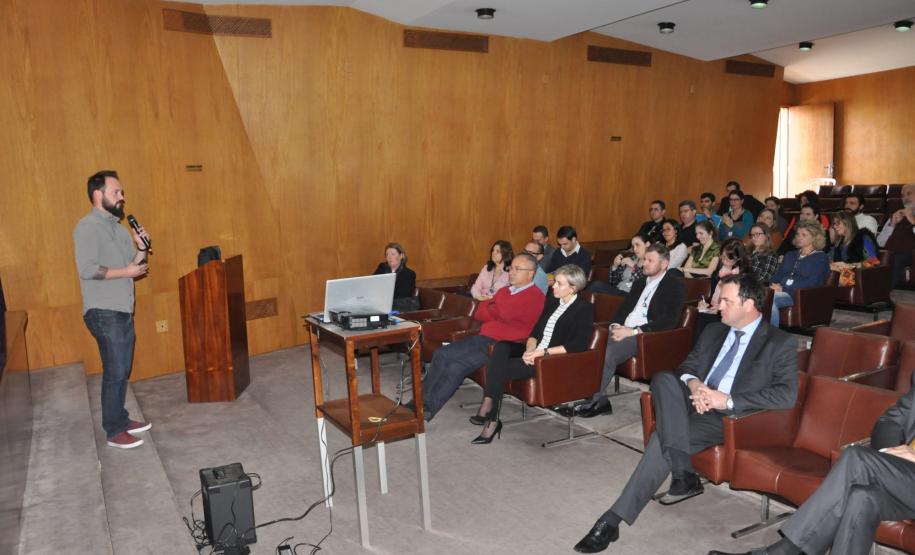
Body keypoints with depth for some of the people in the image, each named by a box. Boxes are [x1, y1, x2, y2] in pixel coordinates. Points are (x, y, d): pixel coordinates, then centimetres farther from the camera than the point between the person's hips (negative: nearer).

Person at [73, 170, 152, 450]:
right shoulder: (88, 227, -12)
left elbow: (135, 265, 15)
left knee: (122, 371, 15)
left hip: (123, 311, 8)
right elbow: (87, 269, -23)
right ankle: (114, 431, 5)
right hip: (104, 313, -8)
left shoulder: (118, 227, 14)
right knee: (115, 372, -5)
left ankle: (121, 419, 27)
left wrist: (141, 249, -3)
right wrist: (126, 272, -17)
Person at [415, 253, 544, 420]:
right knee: (441, 354, -6)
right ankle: (421, 400, -3)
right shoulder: (505, 290, 21)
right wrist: (497, 313, -4)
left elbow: (504, 313, -18)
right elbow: (479, 312, 15)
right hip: (484, 337, 8)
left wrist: (490, 310, 2)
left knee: (458, 364, -22)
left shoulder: (535, 297, -6)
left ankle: (428, 409, -11)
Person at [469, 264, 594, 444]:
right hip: (537, 352, 7)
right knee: (501, 347, -21)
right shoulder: (551, 302, 17)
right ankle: (489, 405, -27)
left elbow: (579, 345, -15)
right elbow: (536, 330, 14)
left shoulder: (584, 308, -5)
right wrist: (530, 348, -8)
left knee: (501, 368, -22)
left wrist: (543, 352, -20)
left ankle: (492, 419, -10)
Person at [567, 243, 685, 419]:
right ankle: (599, 400, -16)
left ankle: (594, 402, -12)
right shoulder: (640, 282, 23)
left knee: (607, 354, -30)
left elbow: (670, 320, -12)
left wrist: (633, 331, -18)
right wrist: (615, 326, -3)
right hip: (623, 330, 7)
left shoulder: (675, 285, 0)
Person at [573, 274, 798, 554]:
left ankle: (613, 519, -23)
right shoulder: (713, 331, 18)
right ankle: (683, 475, -33)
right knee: (664, 379, -30)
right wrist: (693, 383, -9)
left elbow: (786, 395, -11)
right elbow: (687, 367, 18)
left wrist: (728, 400, -20)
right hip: (694, 403, 5)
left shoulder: (781, 343, 0)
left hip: (729, 416, -5)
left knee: (662, 438, -29)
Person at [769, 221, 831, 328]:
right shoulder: (790, 255, 31)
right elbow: (778, 275, 21)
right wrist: (775, 285, -5)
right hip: (781, 292, 5)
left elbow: (812, 283, -7)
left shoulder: (821, 258, 9)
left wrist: (784, 288, -17)